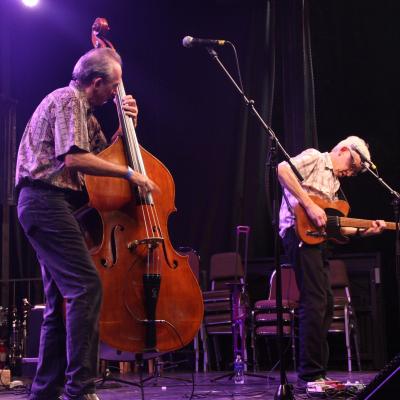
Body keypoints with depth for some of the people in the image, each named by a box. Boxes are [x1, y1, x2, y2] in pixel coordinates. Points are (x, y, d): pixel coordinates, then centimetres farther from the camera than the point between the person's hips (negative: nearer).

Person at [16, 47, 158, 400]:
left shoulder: (82, 110, 23)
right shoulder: (68, 100, -9)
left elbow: (102, 153, 24)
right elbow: (74, 159, -21)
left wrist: (127, 125, 11)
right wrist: (129, 173, -17)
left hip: (44, 204, 11)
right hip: (47, 201, -11)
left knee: (62, 297, 11)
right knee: (86, 285, -18)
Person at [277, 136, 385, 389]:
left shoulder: (334, 184, 25)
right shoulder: (314, 158, 0)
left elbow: (333, 225, 21)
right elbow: (283, 169, -20)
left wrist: (365, 230, 10)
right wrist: (309, 205, -22)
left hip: (316, 235, 10)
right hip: (299, 230, -10)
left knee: (325, 304, 10)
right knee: (315, 303, -14)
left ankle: (318, 374, 17)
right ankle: (309, 376, -12)